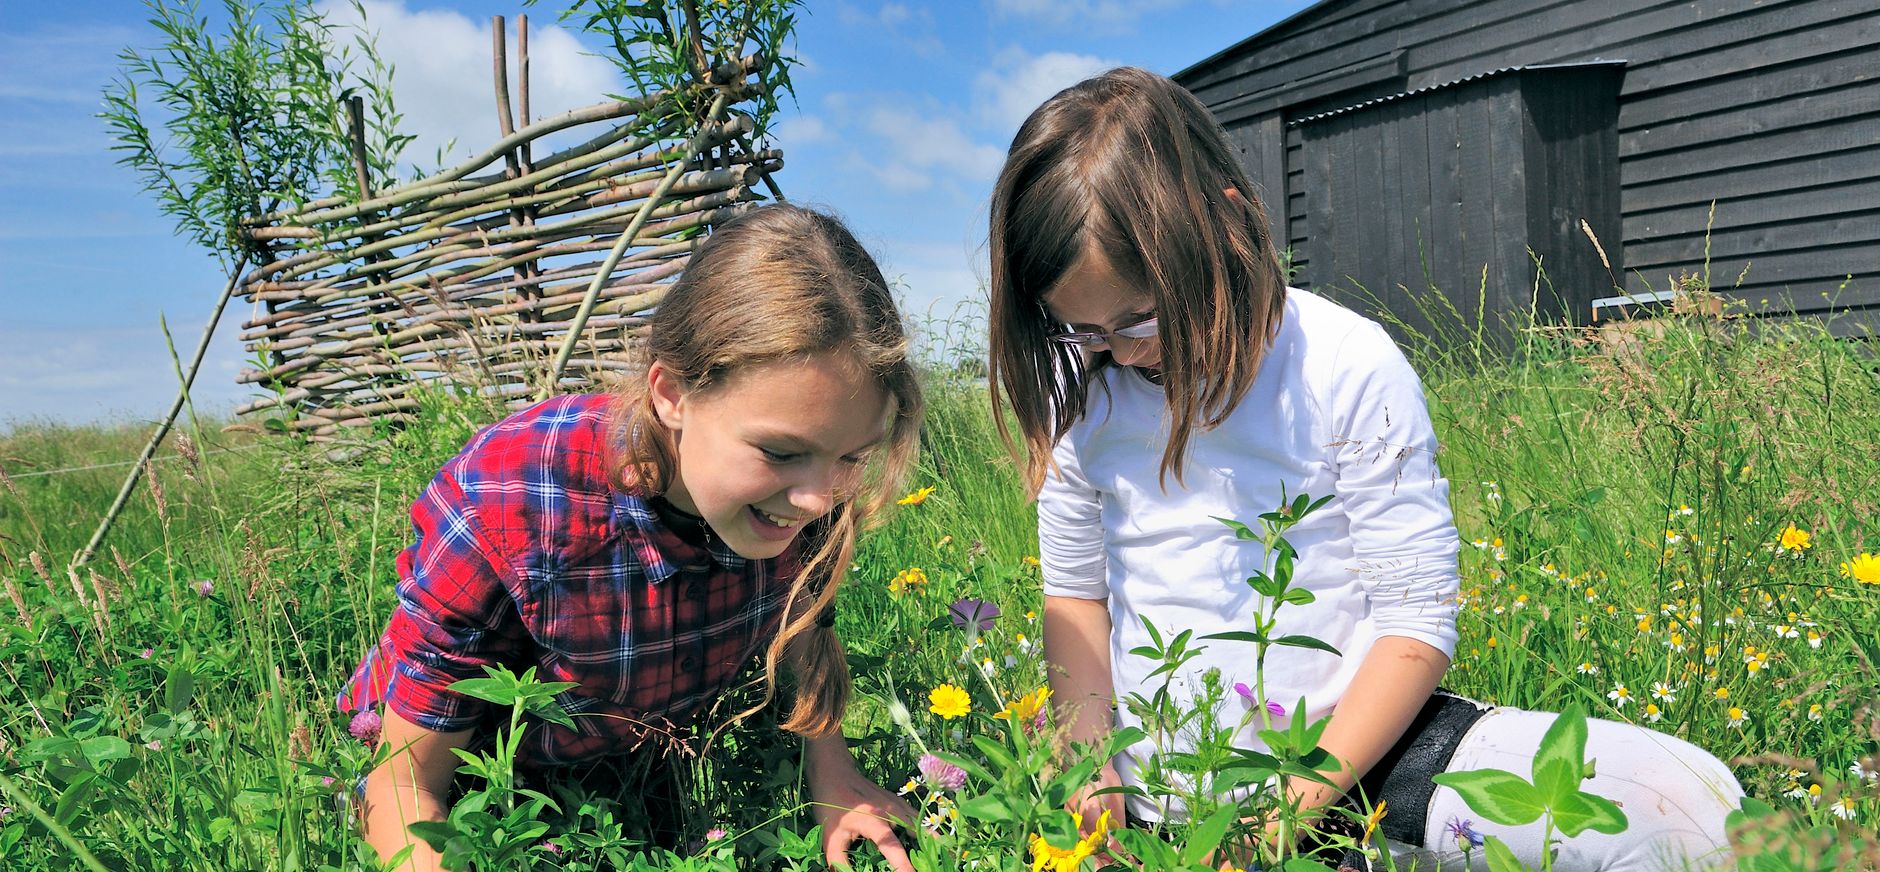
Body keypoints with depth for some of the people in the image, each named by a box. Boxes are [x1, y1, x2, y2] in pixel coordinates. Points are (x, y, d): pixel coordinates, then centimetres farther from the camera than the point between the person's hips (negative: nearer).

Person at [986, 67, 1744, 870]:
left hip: (1360, 743, -2)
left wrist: (1305, 793, -18)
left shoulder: (1349, 368, -12)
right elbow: (1074, 593, 9)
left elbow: (1417, 620, -9)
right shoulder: (1083, 393, -3)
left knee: (1690, 803, -20)